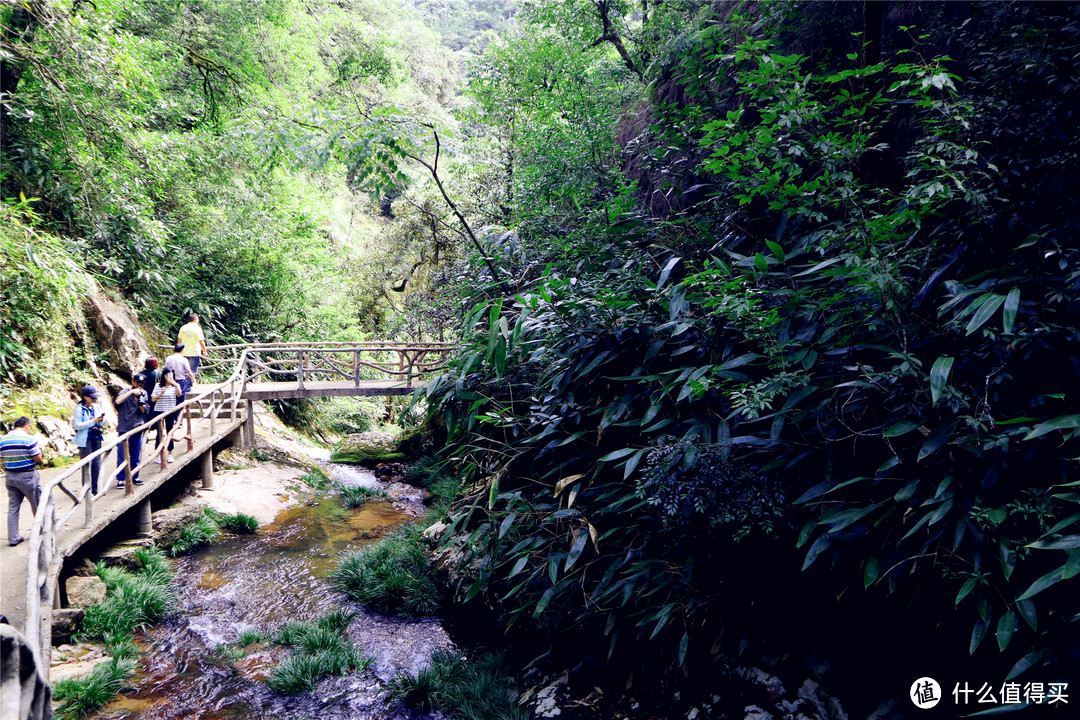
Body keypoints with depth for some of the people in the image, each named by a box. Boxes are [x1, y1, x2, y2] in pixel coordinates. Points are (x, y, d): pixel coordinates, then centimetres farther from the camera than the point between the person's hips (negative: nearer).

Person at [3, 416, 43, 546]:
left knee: (13, 507, 8)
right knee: (37, 504, 12)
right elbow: (38, 458, -12)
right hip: (27, 476, -5)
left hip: (10, 476, 5)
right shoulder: (28, 439, -15)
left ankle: (13, 538, 9)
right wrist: (39, 450, 5)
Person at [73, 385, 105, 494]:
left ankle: (94, 489, 17)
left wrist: (101, 420, -7)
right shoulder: (79, 409, -8)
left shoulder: (96, 407, 8)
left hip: (96, 438, 6)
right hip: (85, 439, -6)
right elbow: (77, 425, -15)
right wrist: (93, 421, -20)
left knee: (97, 463, 7)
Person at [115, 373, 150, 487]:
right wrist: (131, 392, -29)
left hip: (137, 428, 5)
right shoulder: (125, 392, -4)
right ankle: (120, 479, 3)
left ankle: (134, 476, 21)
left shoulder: (143, 394, 10)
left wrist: (140, 400, -13)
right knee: (122, 455, -3)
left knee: (136, 455, 10)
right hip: (124, 429, -4)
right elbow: (118, 401, -26)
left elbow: (145, 411, 4)